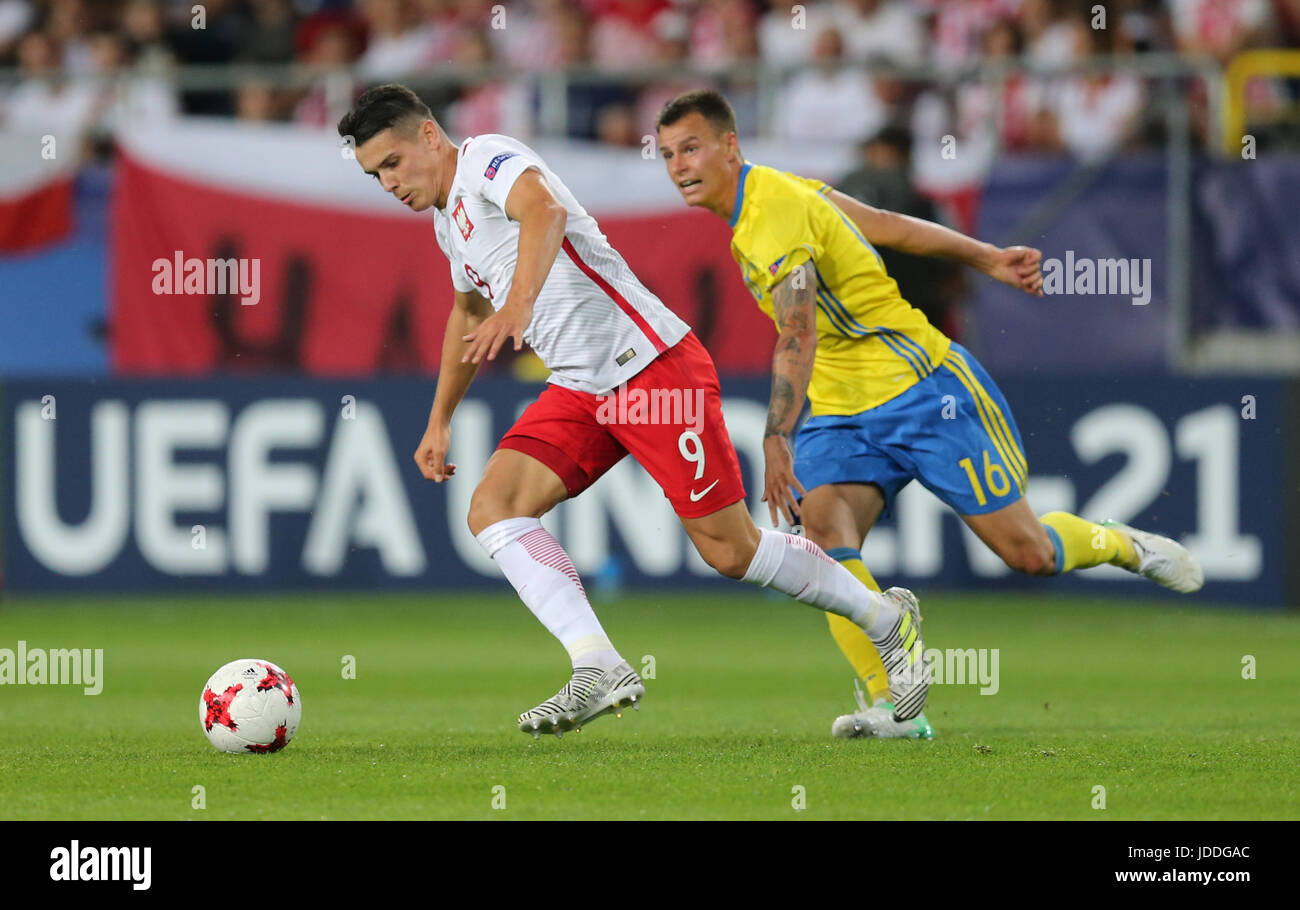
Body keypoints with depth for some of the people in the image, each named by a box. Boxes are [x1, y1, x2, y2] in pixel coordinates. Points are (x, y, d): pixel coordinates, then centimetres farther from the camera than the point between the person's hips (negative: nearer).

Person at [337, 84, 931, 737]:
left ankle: (888, 621, 15)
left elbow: (546, 210, -33)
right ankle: (599, 670, -24)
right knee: (493, 507, -13)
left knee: (729, 549, -7)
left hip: (652, 363, -9)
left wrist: (518, 305, -48)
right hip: (579, 391, 9)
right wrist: (440, 421, 38)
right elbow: (469, 314, 37)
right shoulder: (447, 220, 18)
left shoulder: (485, 158, -10)